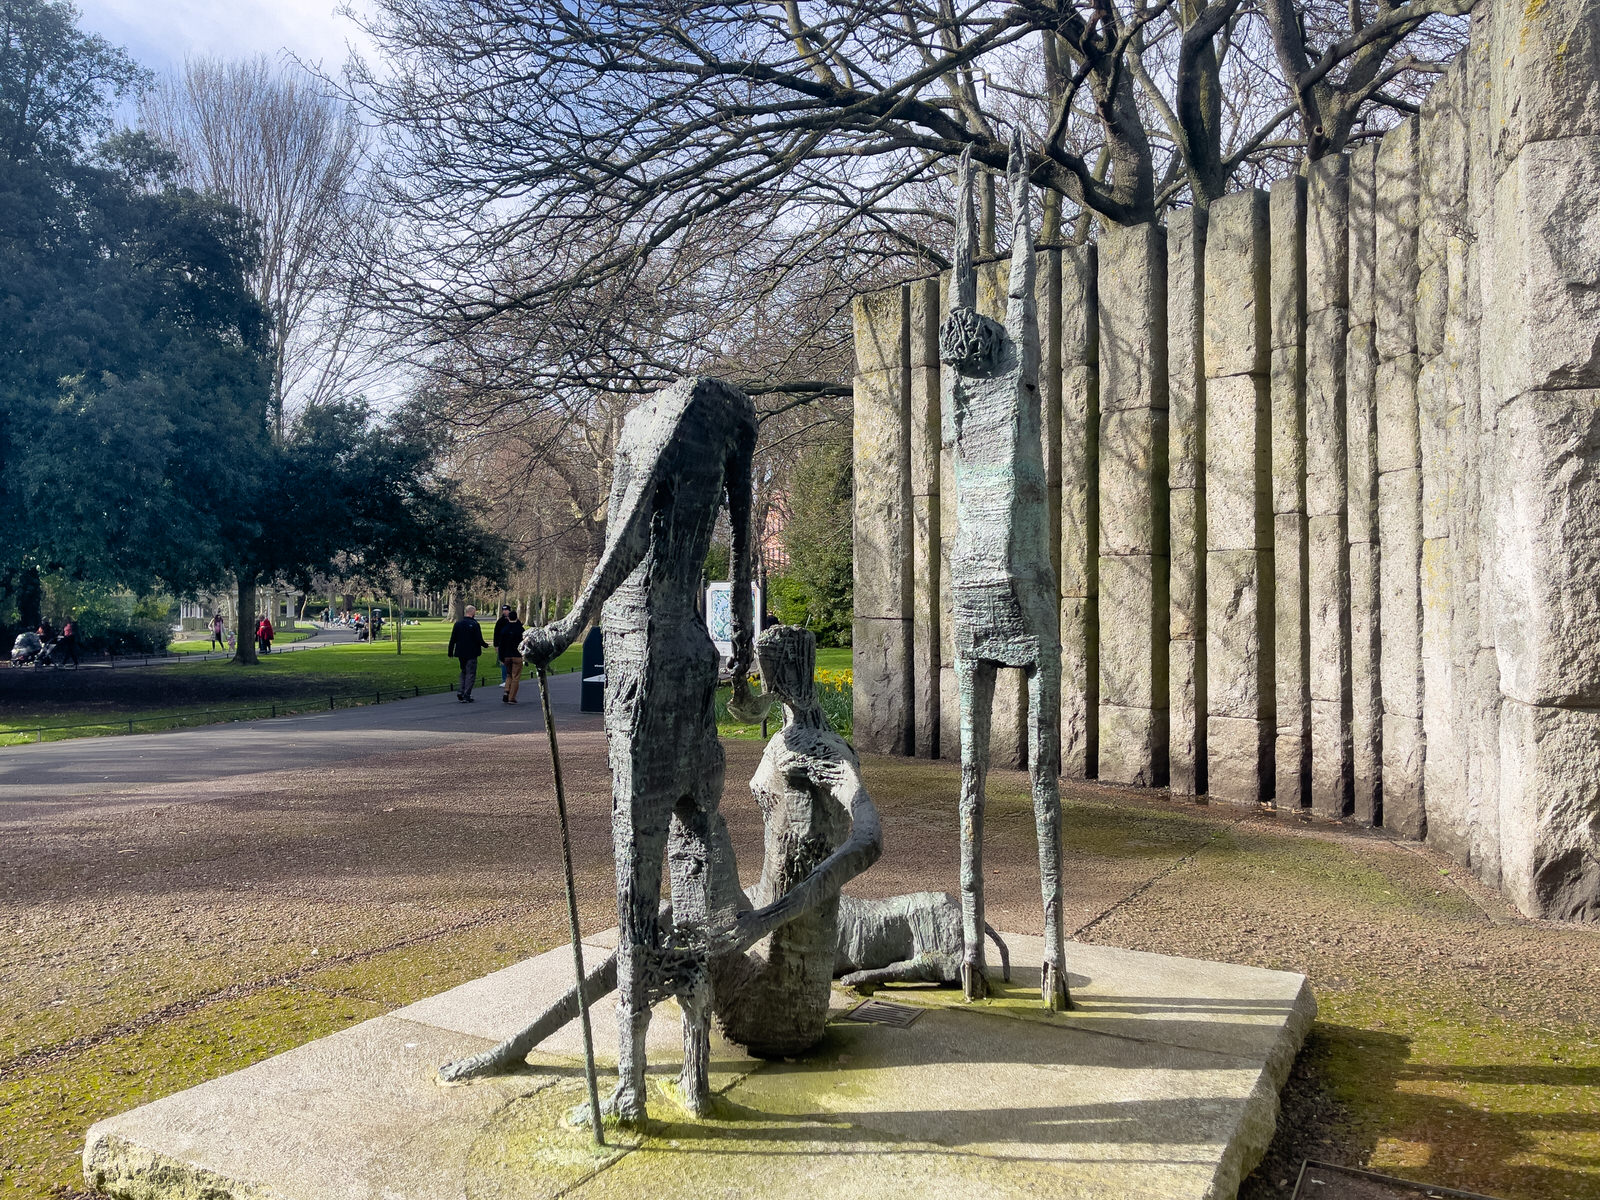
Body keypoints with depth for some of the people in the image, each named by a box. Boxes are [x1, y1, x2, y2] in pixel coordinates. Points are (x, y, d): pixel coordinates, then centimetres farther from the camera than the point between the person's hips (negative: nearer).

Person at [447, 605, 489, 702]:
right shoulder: (475, 624, -14)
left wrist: (450, 652, 12)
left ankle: (461, 691, 8)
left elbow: (452, 639, 5)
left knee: (464, 672, 21)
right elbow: (479, 640, -15)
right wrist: (485, 645, 5)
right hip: (471, 654, -5)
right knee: (470, 674, 2)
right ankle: (466, 696, -1)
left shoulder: (457, 624, 3)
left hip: (461, 653, 5)